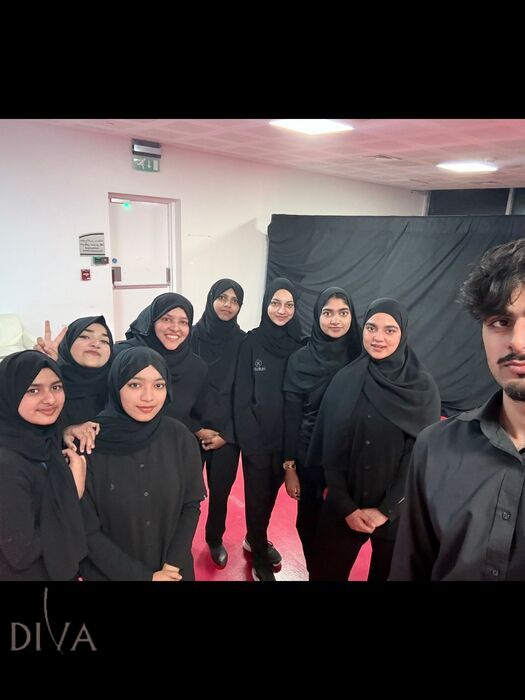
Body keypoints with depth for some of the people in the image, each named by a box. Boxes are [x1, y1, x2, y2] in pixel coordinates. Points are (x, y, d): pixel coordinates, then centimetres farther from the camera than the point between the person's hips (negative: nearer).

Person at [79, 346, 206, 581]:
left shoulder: (180, 437, -13)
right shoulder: (89, 444, -21)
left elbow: (191, 506, -3)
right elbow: (88, 531, -14)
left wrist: (173, 565, -11)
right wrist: (144, 576, -12)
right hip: (107, 573, -2)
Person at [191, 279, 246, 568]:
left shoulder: (243, 342, -1)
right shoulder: (193, 335, -5)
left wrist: (227, 433, -4)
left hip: (227, 433, 1)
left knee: (220, 491, 12)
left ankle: (215, 540, 38)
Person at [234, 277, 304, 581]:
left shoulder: (301, 345, -3)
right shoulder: (252, 342, -10)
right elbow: (242, 397, -10)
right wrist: (250, 441, -14)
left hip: (287, 438, 3)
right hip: (257, 438, -3)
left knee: (271, 494, 20)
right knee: (257, 496, 10)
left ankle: (255, 540, 46)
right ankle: (260, 560, 33)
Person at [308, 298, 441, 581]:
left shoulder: (423, 387, -9)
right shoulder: (344, 379, -4)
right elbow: (331, 449, -3)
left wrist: (386, 510, -10)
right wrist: (346, 506, -8)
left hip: (397, 509, -1)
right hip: (343, 506, 1)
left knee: (387, 573, 18)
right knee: (325, 572, 12)